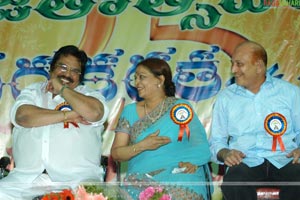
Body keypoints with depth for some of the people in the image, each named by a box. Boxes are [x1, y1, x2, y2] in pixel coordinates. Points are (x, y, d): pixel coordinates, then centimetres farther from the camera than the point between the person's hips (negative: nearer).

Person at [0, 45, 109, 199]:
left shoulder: (89, 94, 15)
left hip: (78, 178, -2)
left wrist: (62, 89, 2)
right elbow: (22, 116, -2)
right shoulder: (33, 91, 19)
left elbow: (94, 112, -10)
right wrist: (66, 115, -5)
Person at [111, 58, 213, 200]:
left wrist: (193, 162, -20)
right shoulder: (130, 111, 14)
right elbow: (116, 154, 8)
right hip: (141, 179, 2)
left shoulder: (181, 107, 9)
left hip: (180, 174, -1)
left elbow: (201, 146, 1)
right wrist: (142, 146, -9)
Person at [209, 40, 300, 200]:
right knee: (233, 183, -36)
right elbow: (216, 140, 16)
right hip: (246, 162, 0)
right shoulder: (225, 97, 17)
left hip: (284, 160, 0)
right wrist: (225, 153, -7)